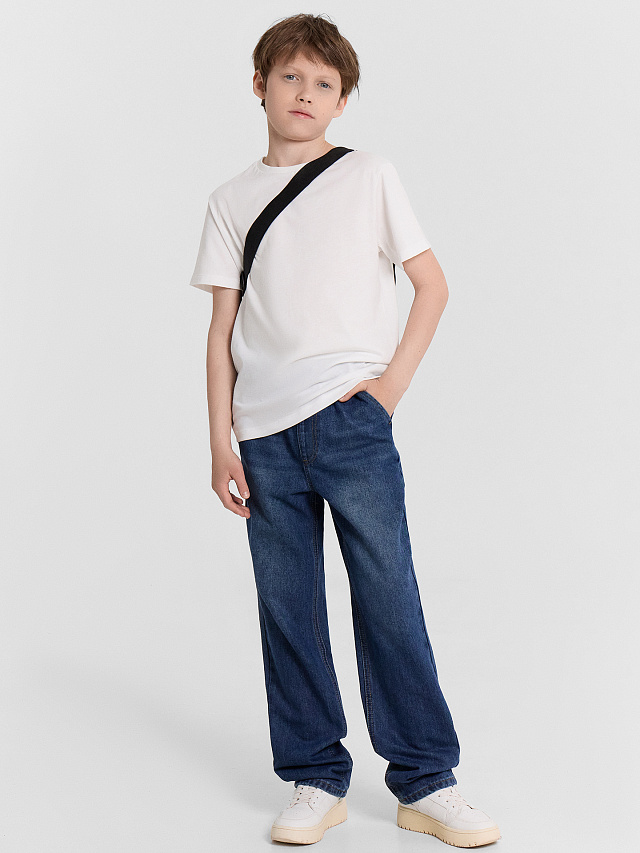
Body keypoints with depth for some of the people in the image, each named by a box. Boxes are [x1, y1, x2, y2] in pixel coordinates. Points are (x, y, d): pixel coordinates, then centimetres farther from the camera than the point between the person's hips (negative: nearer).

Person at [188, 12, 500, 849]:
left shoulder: (369, 176, 7)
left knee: (389, 598, -3)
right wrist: (221, 437, 3)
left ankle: (426, 781, 7)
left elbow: (432, 284, 7)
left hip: (351, 419, -2)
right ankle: (316, 779, 16)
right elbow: (224, 326, 9)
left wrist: (394, 380, -5)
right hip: (265, 434, 2)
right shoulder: (232, 200, 12)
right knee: (286, 611, 5)